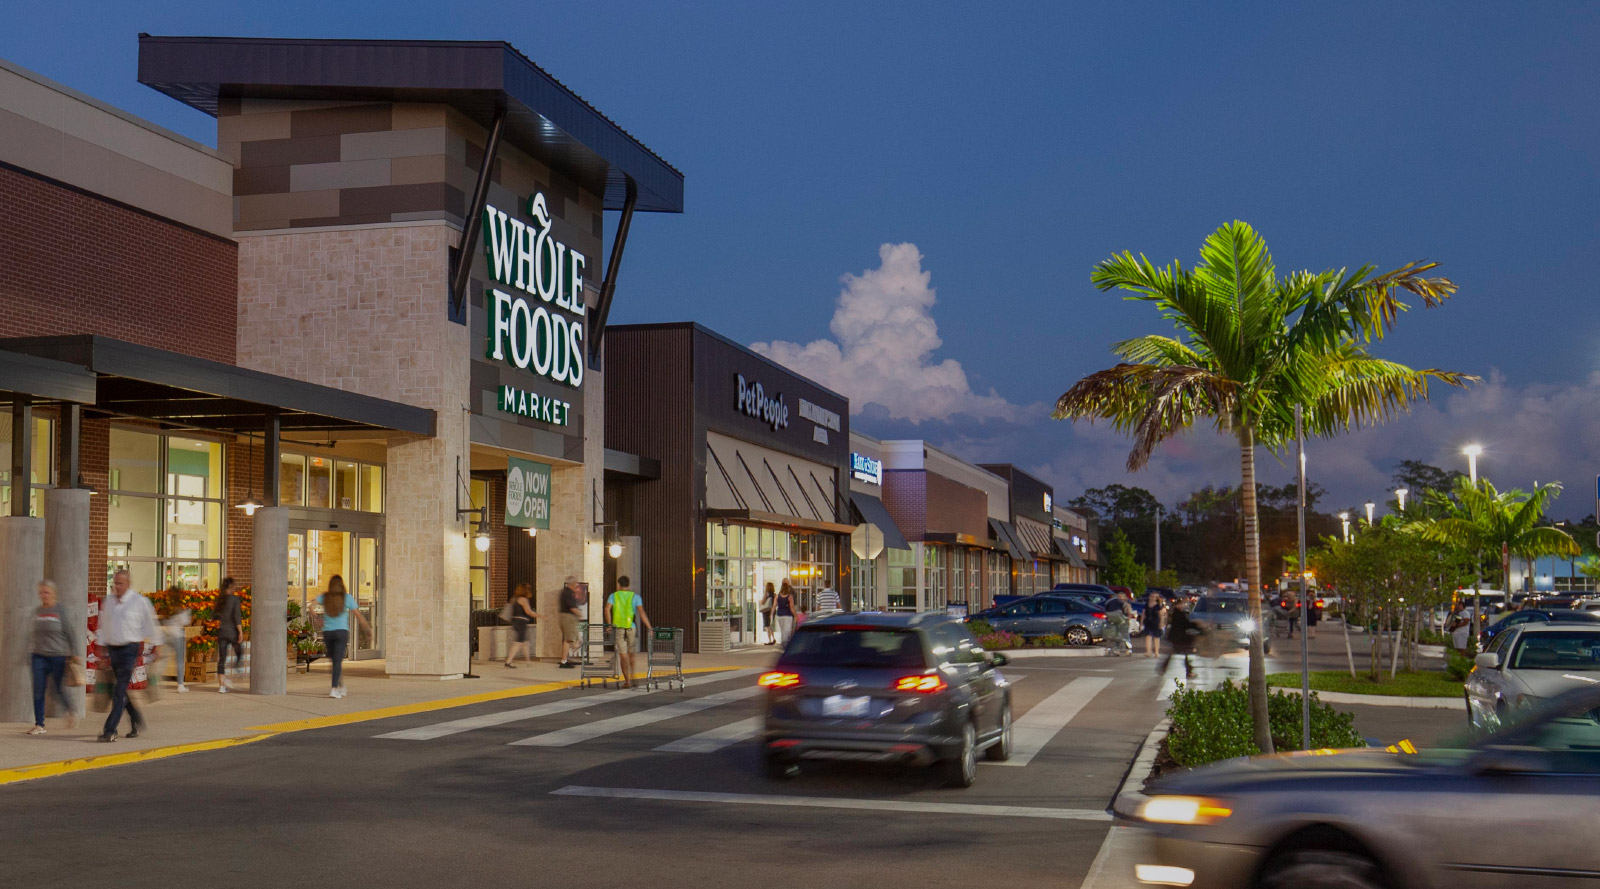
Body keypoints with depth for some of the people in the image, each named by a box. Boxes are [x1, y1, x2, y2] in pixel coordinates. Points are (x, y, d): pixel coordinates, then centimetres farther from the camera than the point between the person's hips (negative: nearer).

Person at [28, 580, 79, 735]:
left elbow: (69, 634, -3)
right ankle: (39, 725, 0)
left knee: (59, 690, 4)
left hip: (58, 656, -4)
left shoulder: (60, 611, -5)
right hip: (39, 656, 4)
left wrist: (75, 653, -6)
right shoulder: (36, 612, 8)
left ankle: (70, 712, 31)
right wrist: (30, 652, 19)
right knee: (38, 691, -5)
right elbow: (35, 634, 19)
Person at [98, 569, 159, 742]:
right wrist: (102, 646, 16)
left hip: (130, 648, -5)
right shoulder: (107, 602, 9)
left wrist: (156, 644, 10)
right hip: (112, 648, 5)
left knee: (120, 690, -12)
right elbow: (103, 625, 17)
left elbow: (150, 623, 4)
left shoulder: (139, 601, -5)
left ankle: (110, 730, -16)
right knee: (122, 689, 11)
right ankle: (137, 721, 28)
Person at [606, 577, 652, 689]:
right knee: (631, 654, 16)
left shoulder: (613, 596, 6)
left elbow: (607, 609, -10)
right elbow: (641, 612, -7)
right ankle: (632, 678, 21)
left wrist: (610, 624, -2)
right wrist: (649, 628, -8)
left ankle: (626, 681, -6)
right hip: (632, 628, 1)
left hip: (618, 628, -1)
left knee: (622, 655, 0)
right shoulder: (635, 597, 4)